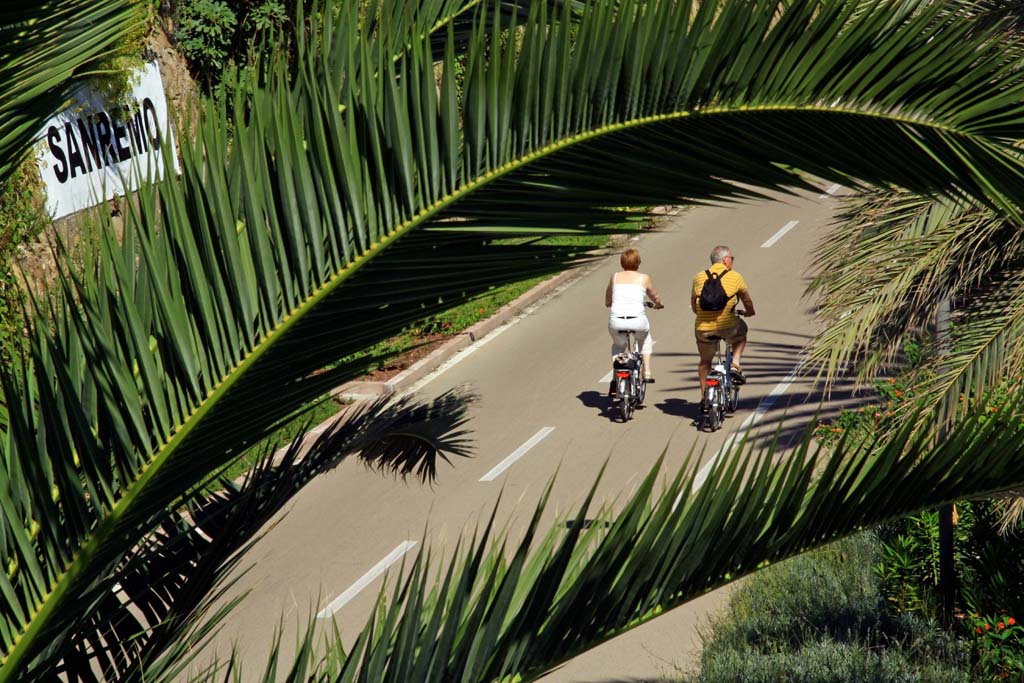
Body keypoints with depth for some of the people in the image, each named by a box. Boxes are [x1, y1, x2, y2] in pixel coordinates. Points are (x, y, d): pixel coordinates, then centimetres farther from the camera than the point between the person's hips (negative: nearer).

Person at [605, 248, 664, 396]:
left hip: (616, 322, 1)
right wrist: (659, 304, 47)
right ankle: (647, 371, 26)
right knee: (645, 338, 35)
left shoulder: (615, 277, 12)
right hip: (637, 321, -1)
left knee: (618, 345, 32)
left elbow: (607, 302, 21)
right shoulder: (644, 278, 9)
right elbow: (656, 299, 23)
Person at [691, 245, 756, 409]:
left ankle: (704, 397, 24)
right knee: (741, 332, 33)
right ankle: (735, 365, 17)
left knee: (705, 361, 25)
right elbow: (747, 301, 14)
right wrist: (749, 312, 36)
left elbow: (693, 302, 19)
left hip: (703, 328, 2)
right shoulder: (735, 277, 3)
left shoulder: (700, 277, 9)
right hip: (727, 327, -2)